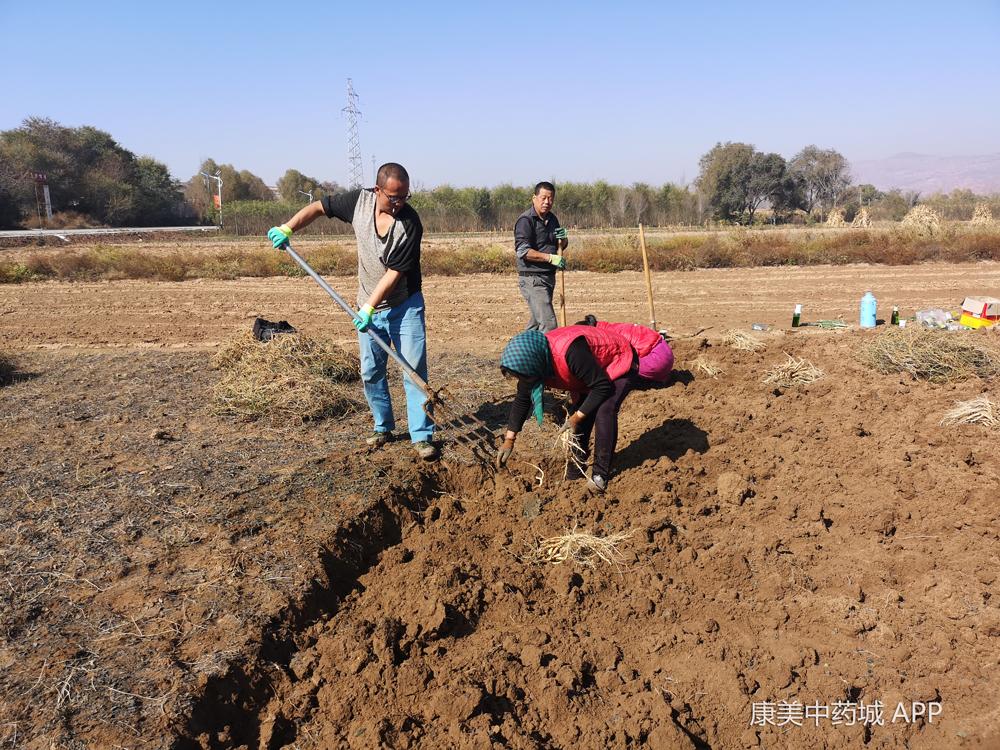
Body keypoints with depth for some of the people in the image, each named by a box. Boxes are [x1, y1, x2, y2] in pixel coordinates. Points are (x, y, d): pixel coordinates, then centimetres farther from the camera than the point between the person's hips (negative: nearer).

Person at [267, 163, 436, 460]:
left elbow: (394, 273, -20)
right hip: (369, 308, 4)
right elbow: (319, 207, 8)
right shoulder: (359, 201, -7)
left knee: (414, 369, -6)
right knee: (371, 372, 9)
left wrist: (369, 308, -23)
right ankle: (383, 427, 25)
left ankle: (422, 436, -1)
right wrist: (286, 228, -3)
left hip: (405, 306, -4)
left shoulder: (409, 223, -20)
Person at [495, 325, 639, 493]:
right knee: (577, 411, -6)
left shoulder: (570, 352, -42)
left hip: (620, 364, -8)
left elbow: (603, 387, -33)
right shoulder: (532, 359, -16)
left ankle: (600, 475, -15)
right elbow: (522, 400, -3)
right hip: (592, 370, 8)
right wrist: (509, 440, -6)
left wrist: (577, 416, -29)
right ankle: (577, 466, 10)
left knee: (604, 411, -26)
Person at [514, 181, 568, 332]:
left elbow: (560, 246, 26)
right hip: (532, 279, -9)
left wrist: (563, 239, 1)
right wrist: (551, 258, -24)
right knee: (548, 325, -15)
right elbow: (523, 251, -21)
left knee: (536, 323, 17)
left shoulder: (552, 219, 14)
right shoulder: (526, 220, -12)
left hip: (548, 277, 9)